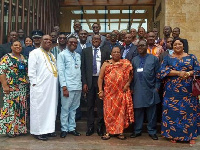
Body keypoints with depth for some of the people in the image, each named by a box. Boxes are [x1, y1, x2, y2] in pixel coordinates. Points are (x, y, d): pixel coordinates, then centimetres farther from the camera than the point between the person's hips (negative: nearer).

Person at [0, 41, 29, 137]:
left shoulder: (23, 58, 15)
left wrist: (28, 84, 10)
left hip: (23, 88, 6)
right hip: (11, 87, -6)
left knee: (21, 108, 7)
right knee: (10, 107, -4)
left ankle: (20, 128, 16)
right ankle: (9, 129, 5)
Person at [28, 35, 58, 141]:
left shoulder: (51, 55, 21)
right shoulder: (35, 53, -1)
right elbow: (31, 70, -7)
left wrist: (55, 85, 13)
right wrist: (34, 84, -13)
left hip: (52, 87, 7)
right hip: (40, 87, -7)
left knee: (51, 108, 9)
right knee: (39, 108, -4)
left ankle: (48, 129, 18)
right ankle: (38, 131, 4)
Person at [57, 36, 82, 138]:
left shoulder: (78, 55, 15)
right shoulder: (62, 55, -2)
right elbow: (61, 71, -7)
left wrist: (82, 83, 8)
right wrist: (64, 87, -13)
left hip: (78, 86, 5)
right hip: (68, 86, -5)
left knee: (74, 108, 11)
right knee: (65, 108, 0)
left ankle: (71, 128, 20)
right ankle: (64, 129, 11)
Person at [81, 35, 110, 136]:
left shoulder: (105, 52, 6)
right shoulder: (85, 51, 6)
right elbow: (83, 68, 3)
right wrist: (84, 82, -4)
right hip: (89, 80, 0)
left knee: (100, 104, 4)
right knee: (90, 105, 7)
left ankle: (100, 127, 14)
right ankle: (90, 127, 16)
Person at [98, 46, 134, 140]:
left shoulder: (126, 63, 5)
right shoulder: (106, 64, 5)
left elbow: (131, 74, 6)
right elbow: (100, 78, 3)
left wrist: (128, 83, -9)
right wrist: (100, 91, -4)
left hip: (121, 93, 0)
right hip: (109, 93, 0)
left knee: (121, 112, 4)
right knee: (109, 112, 2)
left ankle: (120, 132, 14)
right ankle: (108, 132, 12)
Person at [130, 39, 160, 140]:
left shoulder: (153, 58, 4)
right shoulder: (134, 60, 11)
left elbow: (158, 74, 2)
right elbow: (132, 75, 11)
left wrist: (157, 87, -4)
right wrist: (132, 88, 6)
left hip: (150, 90, -2)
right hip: (138, 90, 2)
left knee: (151, 112, 4)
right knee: (137, 111, 7)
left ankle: (152, 131, 16)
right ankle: (137, 131, 19)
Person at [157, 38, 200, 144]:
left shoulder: (191, 57, 11)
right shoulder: (167, 58, 9)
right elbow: (163, 71, -5)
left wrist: (188, 73, -15)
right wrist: (179, 73, -14)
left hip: (188, 90, 1)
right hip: (172, 90, 0)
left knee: (189, 111, -1)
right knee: (173, 111, 0)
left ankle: (191, 136, 10)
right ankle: (174, 135, 11)